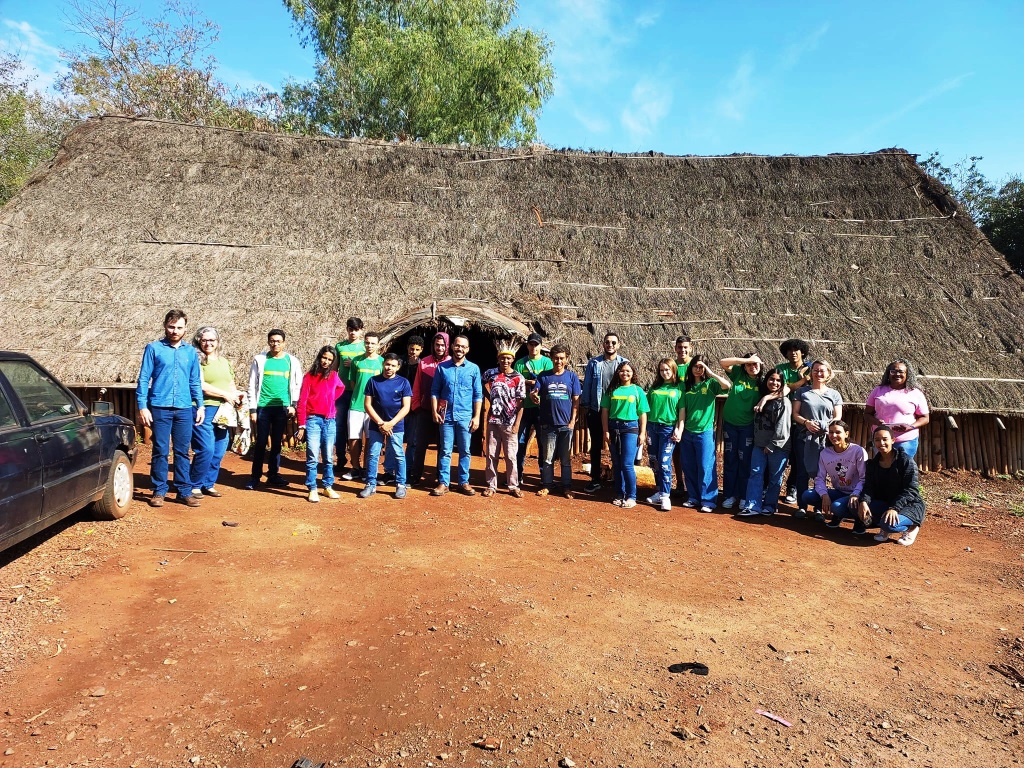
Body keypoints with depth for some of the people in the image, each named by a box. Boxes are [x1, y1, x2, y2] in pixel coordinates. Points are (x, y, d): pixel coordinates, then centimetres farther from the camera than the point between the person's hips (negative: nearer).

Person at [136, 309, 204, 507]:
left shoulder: (190, 351, 12)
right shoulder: (154, 348, 3)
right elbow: (144, 379, 1)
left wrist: (200, 405, 7)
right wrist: (142, 406, -6)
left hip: (184, 409, 2)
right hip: (160, 408, -2)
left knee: (182, 452, 7)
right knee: (160, 452, 3)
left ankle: (185, 491, 13)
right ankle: (159, 491, 13)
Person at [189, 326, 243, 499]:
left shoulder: (224, 361, 19)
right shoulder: (197, 360, -3)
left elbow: (231, 384, 23)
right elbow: (200, 385, -13)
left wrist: (237, 394, 1)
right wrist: (225, 395, -13)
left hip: (224, 412, 6)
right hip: (205, 410, -6)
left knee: (219, 451, 7)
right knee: (206, 450, -10)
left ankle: (209, 484, 20)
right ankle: (195, 485, 6)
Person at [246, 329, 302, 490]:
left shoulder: (292, 361, 4)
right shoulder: (260, 360, 2)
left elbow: (298, 385, 6)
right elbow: (252, 385, 2)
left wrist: (293, 405, -3)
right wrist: (252, 409, -1)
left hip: (282, 407, 1)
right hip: (263, 406, -1)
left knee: (277, 442, 9)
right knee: (260, 442, 2)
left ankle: (273, 474, 19)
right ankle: (255, 476, 10)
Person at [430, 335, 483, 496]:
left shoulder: (474, 368, 3)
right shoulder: (442, 367, 5)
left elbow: (478, 395, 2)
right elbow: (435, 391, 6)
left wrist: (477, 417, -3)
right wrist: (435, 412, -3)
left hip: (465, 416, 0)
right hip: (446, 416, 0)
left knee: (465, 451, 7)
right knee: (445, 451, 4)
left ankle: (464, 482, 16)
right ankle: (443, 483, 10)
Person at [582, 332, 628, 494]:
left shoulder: (624, 363, 0)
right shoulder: (593, 363, 3)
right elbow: (587, 385, 5)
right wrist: (585, 405, 0)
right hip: (596, 411, 1)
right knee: (595, 446, 9)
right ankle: (595, 480, 19)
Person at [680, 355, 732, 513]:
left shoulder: (710, 384, -1)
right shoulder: (685, 386, 9)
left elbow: (727, 385, -21)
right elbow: (682, 410, 8)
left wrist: (710, 373, -17)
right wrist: (680, 429, 3)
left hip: (705, 431, -4)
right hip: (688, 432, 4)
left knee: (706, 467, -4)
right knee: (688, 467, 9)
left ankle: (708, 500, 2)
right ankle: (694, 497, 20)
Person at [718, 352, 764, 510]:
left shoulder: (762, 382, -3)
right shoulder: (738, 374, -2)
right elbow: (723, 362, -13)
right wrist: (746, 360, -17)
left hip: (748, 426, -1)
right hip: (730, 423, 1)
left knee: (745, 461, 5)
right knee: (730, 460, 7)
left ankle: (744, 496, 17)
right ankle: (729, 495, 16)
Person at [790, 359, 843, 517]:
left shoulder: (834, 395, 10)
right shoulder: (802, 391, 8)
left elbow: (838, 417, 6)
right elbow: (795, 413, 4)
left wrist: (827, 427, -13)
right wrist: (806, 422, -14)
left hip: (825, 438, 0)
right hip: (804, 437, 0)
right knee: (802, 472, 1)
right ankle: (801, 506, 8)